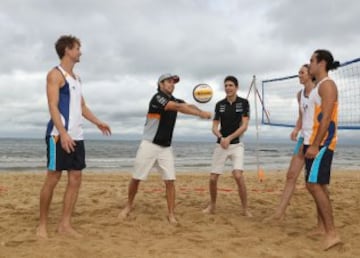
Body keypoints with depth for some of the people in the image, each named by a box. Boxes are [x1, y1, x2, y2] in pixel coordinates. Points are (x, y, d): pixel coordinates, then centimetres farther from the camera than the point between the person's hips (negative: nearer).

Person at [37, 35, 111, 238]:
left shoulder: (76, 78, 21)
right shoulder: (56, 74, -4)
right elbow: (53, 107, -14)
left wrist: (98, 122, 11)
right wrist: (63, 133, -24)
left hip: (77, 136, 8)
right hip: (60, 135, -8)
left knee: (76, 179, 5)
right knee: (53, 179, -2)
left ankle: (65, 224, 12)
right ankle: (43, 224, 11)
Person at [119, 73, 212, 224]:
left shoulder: (174, 100, 11)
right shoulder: (157, 98, -13)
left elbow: (188, 106, -7)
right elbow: (179, 108, -25)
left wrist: (200, 111, -28)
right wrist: (200, 114, -28)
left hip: (166, 148, 6)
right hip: (150, 145, -6)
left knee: (170, 180, -3)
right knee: (136, 178, 4)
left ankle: (171, 214, 3)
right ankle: (128, 206, 25)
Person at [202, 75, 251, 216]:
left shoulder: (243, 103, -3)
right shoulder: (219, 104, 5)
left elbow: (244, 126, -9)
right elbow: (214, 127, 3)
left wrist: (229, 138, -19)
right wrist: (221, 138, -17)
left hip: (236, 144, -3)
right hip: (221, 145, 3)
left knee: (238, 176, -19)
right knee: (213, 178, 1)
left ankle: (245, 208, -2)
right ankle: (212, 206, 24)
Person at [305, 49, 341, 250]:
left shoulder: (327, 84, -10)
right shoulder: (318, 87, 20)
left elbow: (326, 118, -19)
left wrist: (316, 145, -23)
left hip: (321, 143, -10)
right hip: (313, 142, 10)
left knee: (314, 185, -14)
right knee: (318, 185, 10)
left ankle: (332, 233, -13)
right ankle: (322, 227, 17)